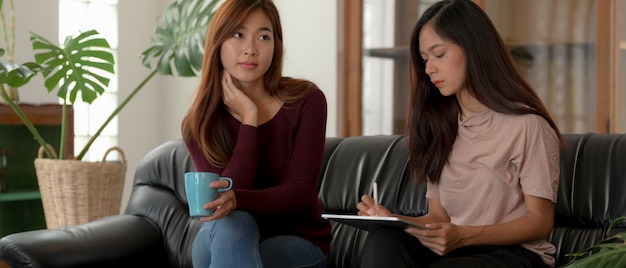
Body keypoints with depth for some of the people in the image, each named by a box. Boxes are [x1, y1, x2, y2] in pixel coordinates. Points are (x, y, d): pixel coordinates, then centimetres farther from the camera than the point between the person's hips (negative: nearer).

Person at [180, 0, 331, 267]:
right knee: (232, 221, -33)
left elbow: (299, 193, -17)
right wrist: (249, 120, -19)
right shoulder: (198, 123, -5)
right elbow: (221, 200, -18)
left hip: (298, 241, -1)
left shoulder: (306, 100, -8)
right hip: (234, 238, 2)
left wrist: (236, 199, -36)